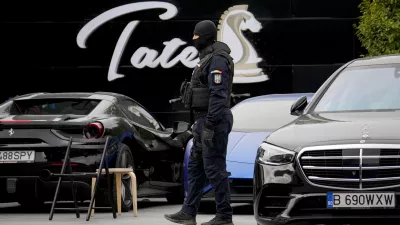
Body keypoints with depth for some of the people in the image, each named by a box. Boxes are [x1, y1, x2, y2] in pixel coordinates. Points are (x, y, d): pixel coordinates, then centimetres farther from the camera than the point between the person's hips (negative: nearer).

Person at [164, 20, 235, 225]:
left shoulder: (217, 59, -17)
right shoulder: (208, 58, 17)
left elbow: (218, 95, -24)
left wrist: (209, 127, -26)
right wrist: (200, 123, 24)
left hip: (214, 121, -11)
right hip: (205, 120, 11)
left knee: (214, 168, -6)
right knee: (196, 166, 12)